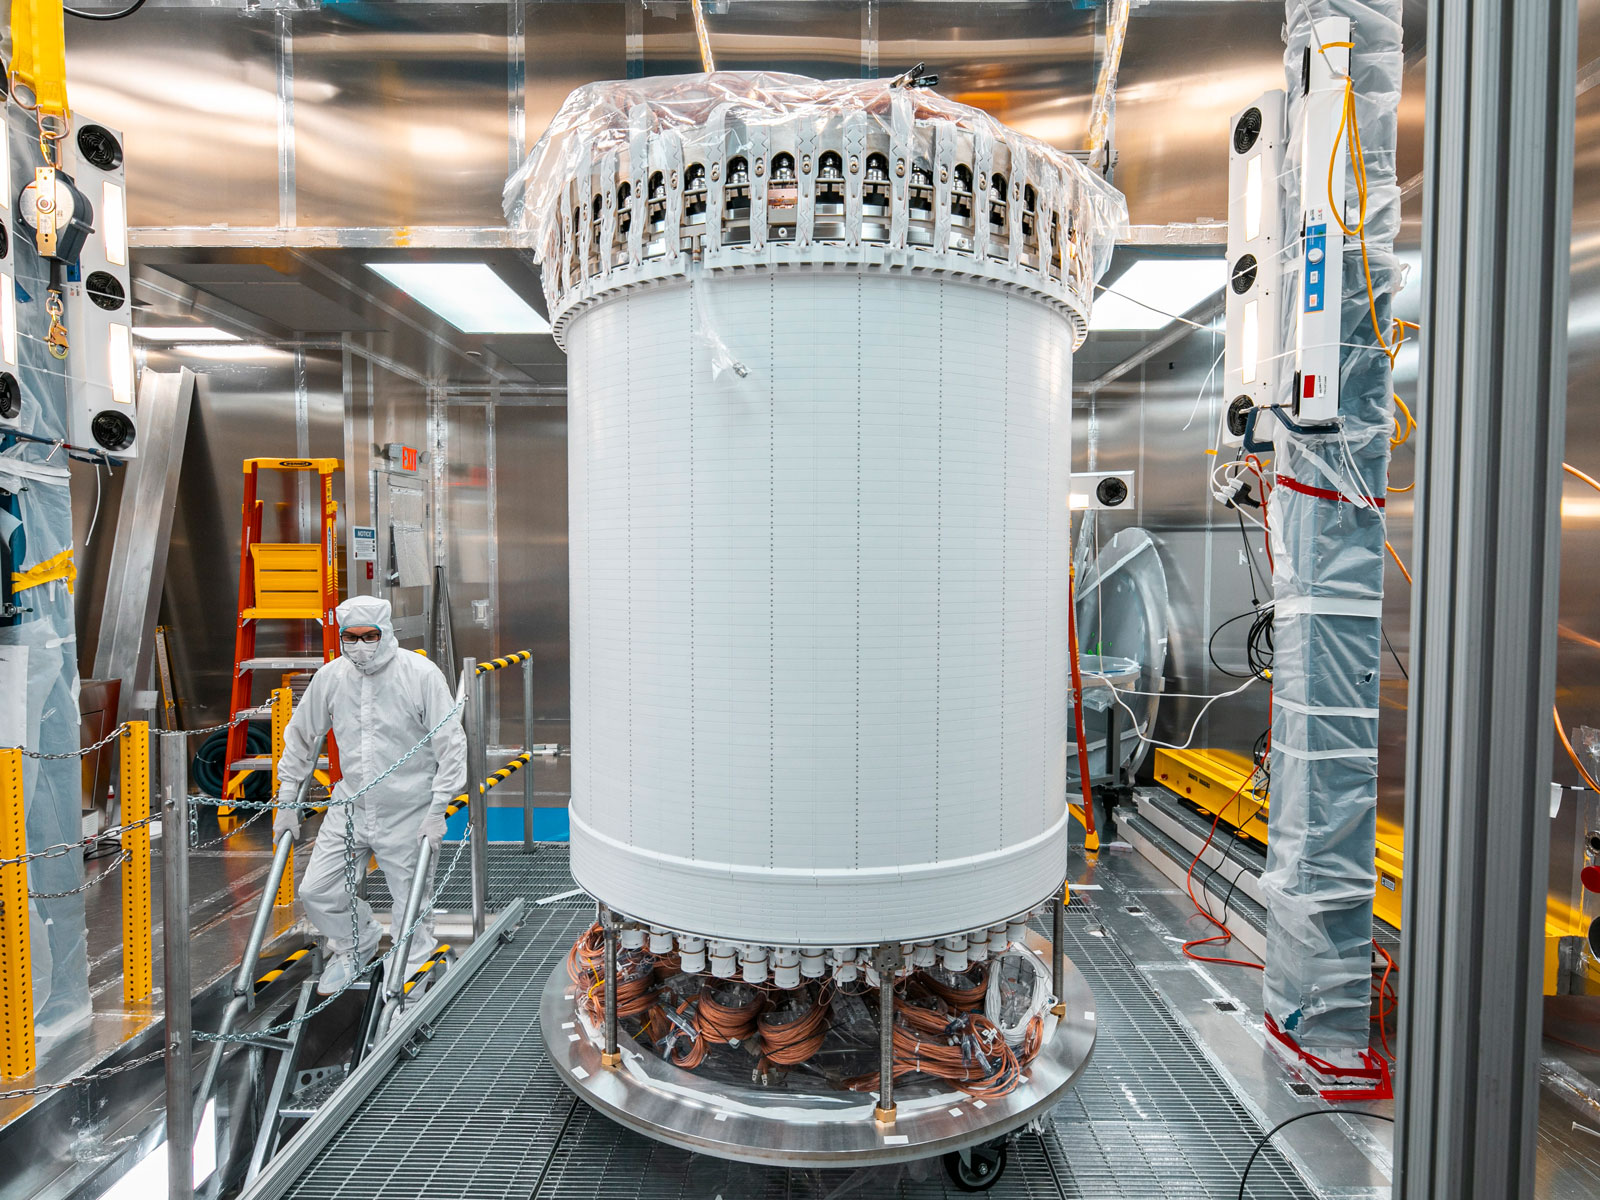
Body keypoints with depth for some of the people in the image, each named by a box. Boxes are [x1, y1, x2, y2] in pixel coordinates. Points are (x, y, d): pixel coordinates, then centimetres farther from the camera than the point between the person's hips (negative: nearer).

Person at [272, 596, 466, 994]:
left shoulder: (422, 674, -15)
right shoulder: (330, 676, -2)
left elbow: (452, 745, -12)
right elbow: (300, 737, 13)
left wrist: (438, 809, -15)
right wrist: (287, 801, 13)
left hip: (409, 812, -4)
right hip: (350, 807, 4)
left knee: (411, 905, 6)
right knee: (316, 891, 8)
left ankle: (411, 973, 31)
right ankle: (356, 943, 38)